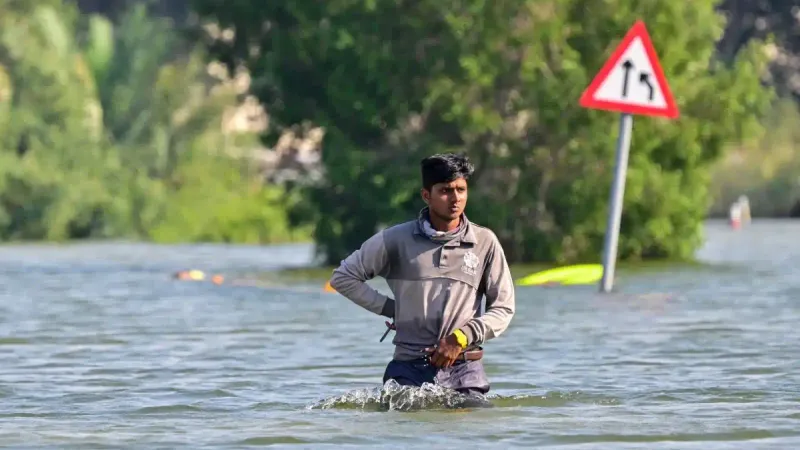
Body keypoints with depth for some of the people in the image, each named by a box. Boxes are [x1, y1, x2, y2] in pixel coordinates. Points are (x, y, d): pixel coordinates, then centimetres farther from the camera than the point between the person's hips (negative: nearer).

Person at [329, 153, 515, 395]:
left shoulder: (485, 242, 3)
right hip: (410, 370, -1)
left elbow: (503, 308, 5)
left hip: (464, 371, 1)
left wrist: (462, 338, -8)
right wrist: (390, 308, 2)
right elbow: (343, 277, 8)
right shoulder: (397, 239, 2)